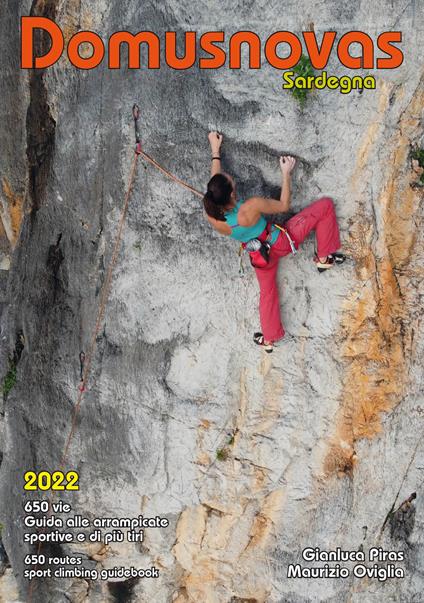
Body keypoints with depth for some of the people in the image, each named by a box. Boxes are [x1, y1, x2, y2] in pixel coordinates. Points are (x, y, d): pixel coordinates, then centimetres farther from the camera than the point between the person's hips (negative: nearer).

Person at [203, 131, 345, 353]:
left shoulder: (212, 216, -25)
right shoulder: (251, 207, -40)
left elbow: (216, 189, -3)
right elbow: (284, 205, -19)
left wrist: (215, 150, 6)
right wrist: (286, 173, -8)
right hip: (282, 242, -5)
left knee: (267, 291, 31)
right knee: (325, 204, 4)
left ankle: (269, 339, 41)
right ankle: (324, 258, 16)